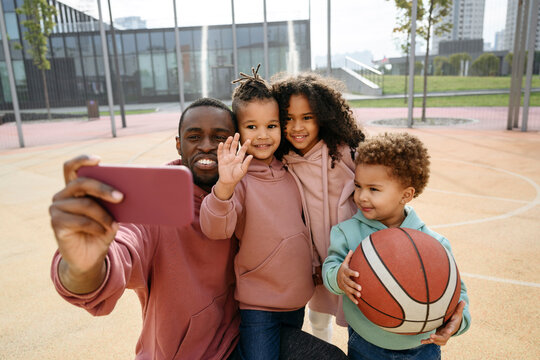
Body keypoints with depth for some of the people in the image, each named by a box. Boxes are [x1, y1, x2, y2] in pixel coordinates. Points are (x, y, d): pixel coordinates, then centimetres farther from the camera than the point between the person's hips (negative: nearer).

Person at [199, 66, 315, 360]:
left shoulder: (289, 173, 0)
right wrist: (225, 186, -46)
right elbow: (215, 229, -30)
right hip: (258, 304, -5)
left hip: (298, 297, 6)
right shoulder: (238, 178, -17)